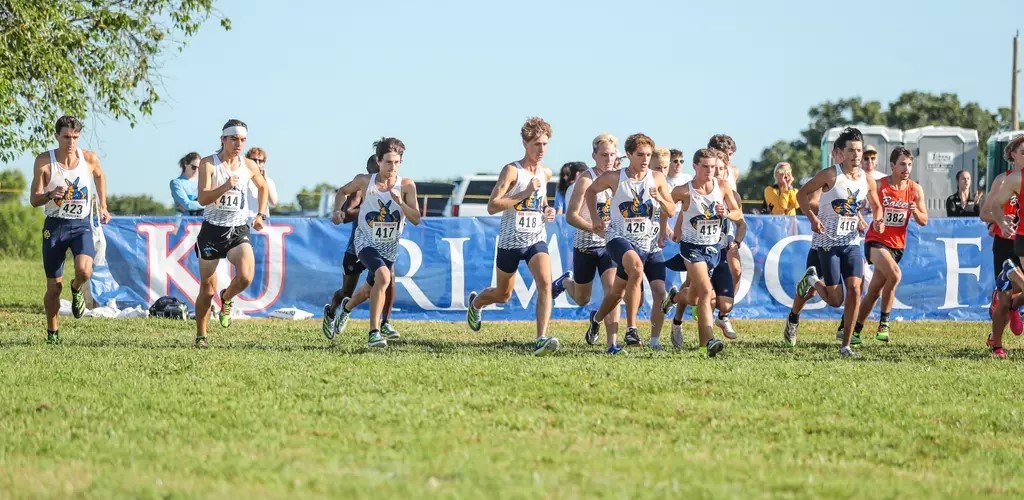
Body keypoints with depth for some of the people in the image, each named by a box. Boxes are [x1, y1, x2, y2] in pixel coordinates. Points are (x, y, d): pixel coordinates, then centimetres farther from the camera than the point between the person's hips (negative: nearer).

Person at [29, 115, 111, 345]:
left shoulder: (89, 159, -4)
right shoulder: (44, 161, -9)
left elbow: (100, 175, 21)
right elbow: (34, 200, -7)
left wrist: (102, 207, 20)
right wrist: (51, 195, -28)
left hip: (81, 225, 0)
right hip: (55, 225, 0)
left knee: (84, 270, -26)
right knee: (54, 287, 3)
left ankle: (77, 289, 11)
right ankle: (52, 332, 24)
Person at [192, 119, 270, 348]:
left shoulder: (249, 166, 4)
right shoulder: (208, 164, -7)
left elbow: (262, 186, 26)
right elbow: (202, 198, -19)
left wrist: (261, 214, 19)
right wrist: (226, 187, -32)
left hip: (238, 231, 2)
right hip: (212, 230, -2)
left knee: (245, 276, -24)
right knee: (207, 289, 4)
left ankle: (226, 299, 10)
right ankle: (201, 336, 24)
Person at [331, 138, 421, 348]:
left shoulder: (407, 185, -10)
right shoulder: (364, 181, -10)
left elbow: (416, 219, -15)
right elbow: (343, 192, 11)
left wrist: (400, 203, -30)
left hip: (390, 249, 3)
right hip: (367, 242, -3)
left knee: (370, 290, 21)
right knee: (383, 276, -31)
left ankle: (347, 307, 57)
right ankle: (373, 332, -29)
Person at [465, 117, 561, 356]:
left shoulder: (546, 173, 7)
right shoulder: (512, 170, -12)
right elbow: (492, 206, -20)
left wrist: (547, 211, 7)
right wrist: (525, 193, -24)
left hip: (537, 240, 3)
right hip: (510, 240, -3)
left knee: (545, 282, -24)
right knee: (503, 295, 14)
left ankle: (541, 340, -29)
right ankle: (475, 302, 49)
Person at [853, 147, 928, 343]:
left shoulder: (915, 190, 2)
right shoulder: (878, 186, -10)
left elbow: (924, 221, 4)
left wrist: (915, 211, -18)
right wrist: (874, 221, -27)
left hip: (897, 245, 5)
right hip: (876, 241, -5)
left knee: (874, 291, 8)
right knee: (894, 274, -29)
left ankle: (855, 330, 20)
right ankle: (884, 322, -16)